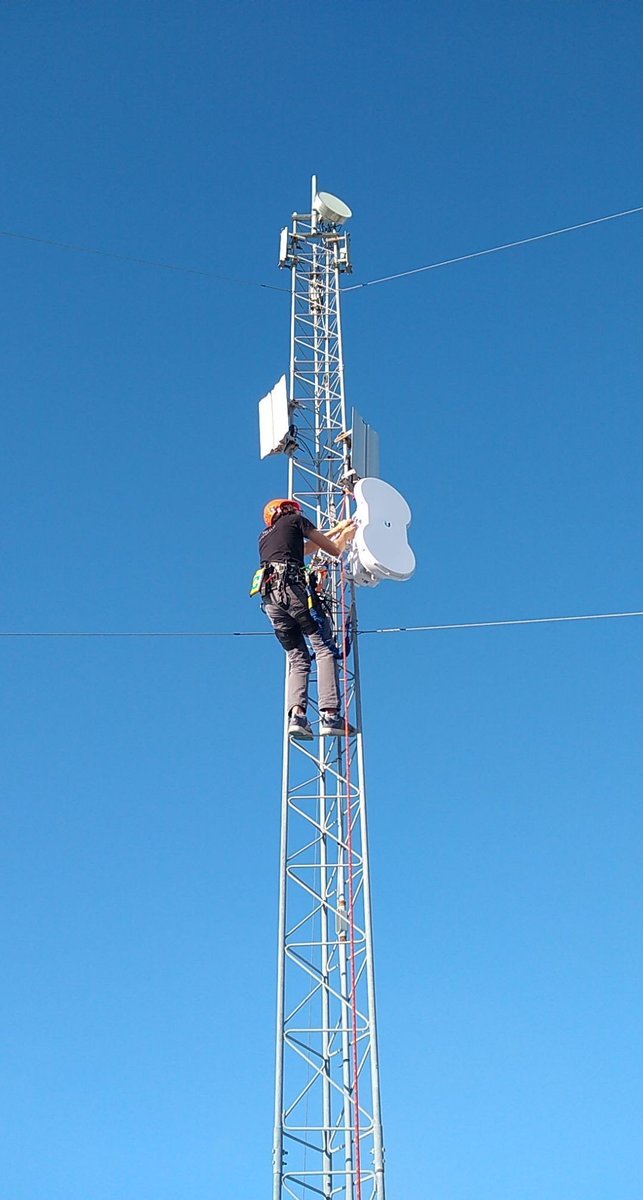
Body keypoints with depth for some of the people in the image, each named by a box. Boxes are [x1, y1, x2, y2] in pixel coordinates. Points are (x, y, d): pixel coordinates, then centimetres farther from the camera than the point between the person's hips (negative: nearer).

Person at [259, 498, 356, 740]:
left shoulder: (265, 537, 34)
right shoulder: (295, 520, 18)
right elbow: (334, 550, 17)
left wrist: (336, 529, 51)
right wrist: (345, 535, 38)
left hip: (269, 597, 6)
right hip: (291, 588, -6)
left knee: (297, 659, 6)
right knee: (324, 649, -9)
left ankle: (297, 714, -17)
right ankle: (329, 715, -24)